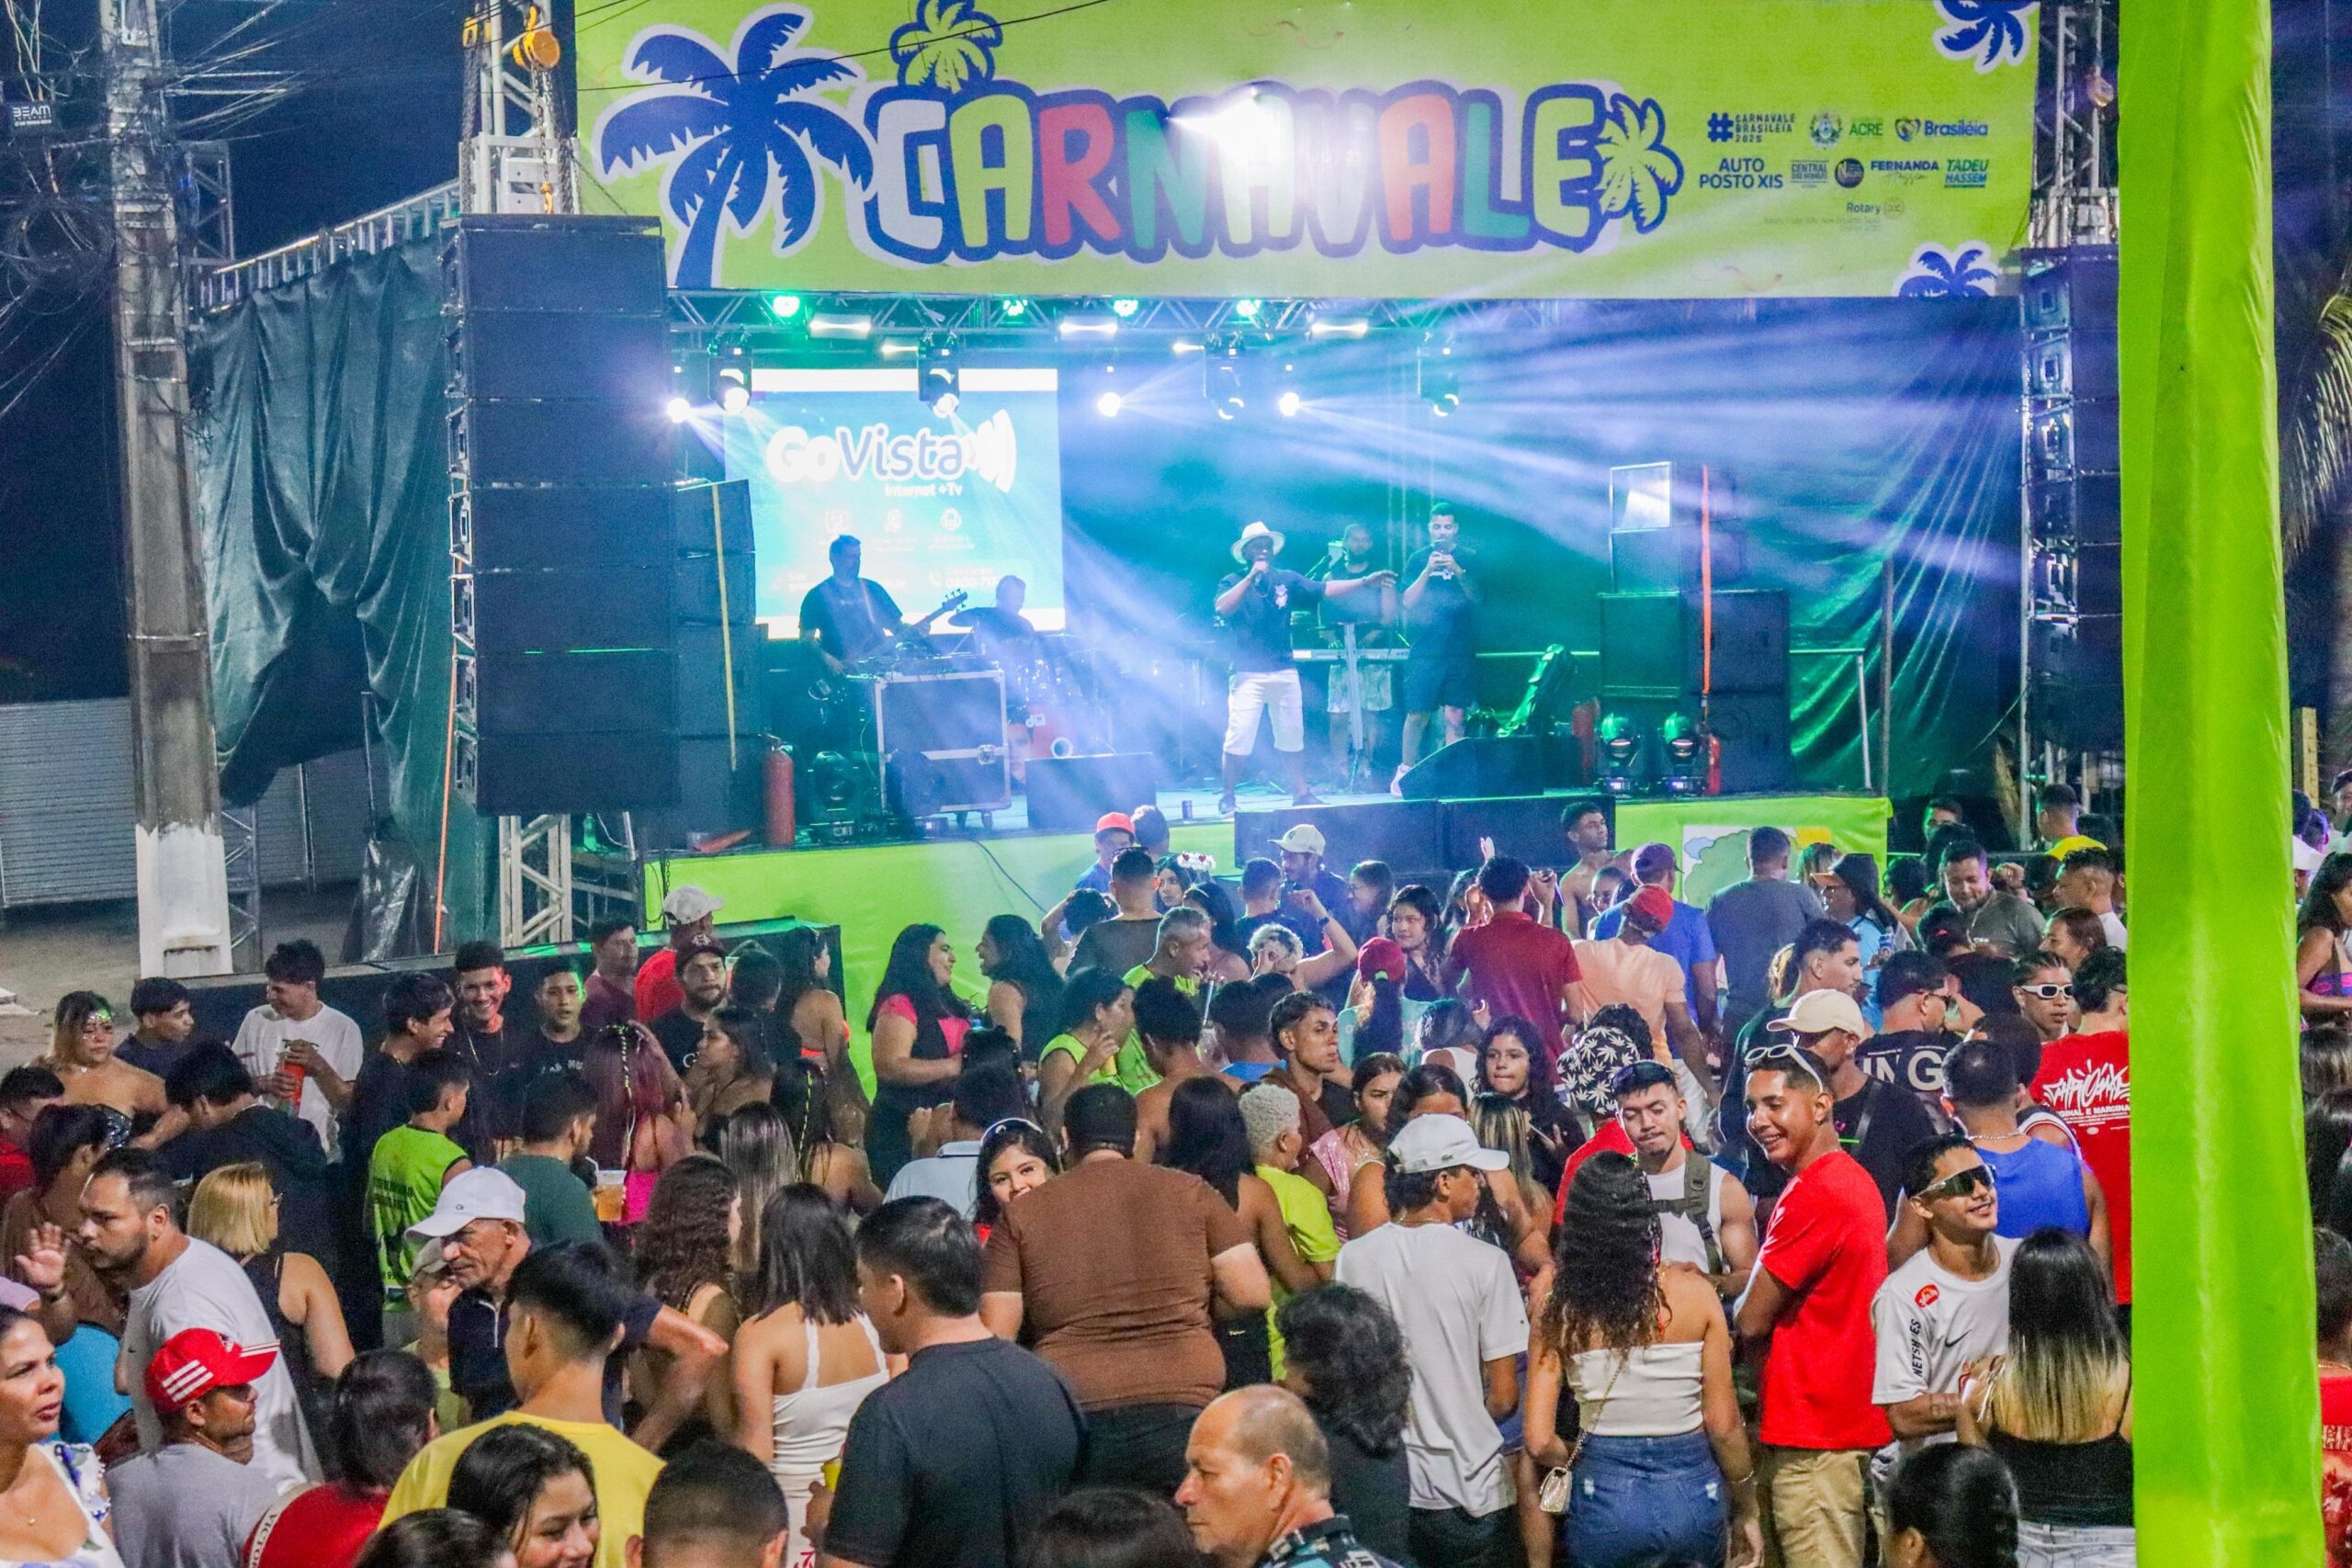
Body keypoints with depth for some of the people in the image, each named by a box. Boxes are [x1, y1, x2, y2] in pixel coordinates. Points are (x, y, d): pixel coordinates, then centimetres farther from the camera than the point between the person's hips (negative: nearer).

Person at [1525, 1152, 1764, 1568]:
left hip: (1605, 1500, 0)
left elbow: (1540, 1442, -7)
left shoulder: (1559, 1313, -5)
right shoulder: (1694, 1293, -6)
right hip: (1692, 1496, 0)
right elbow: (1724, 1425, -4)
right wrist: (1745, 1513, 9)